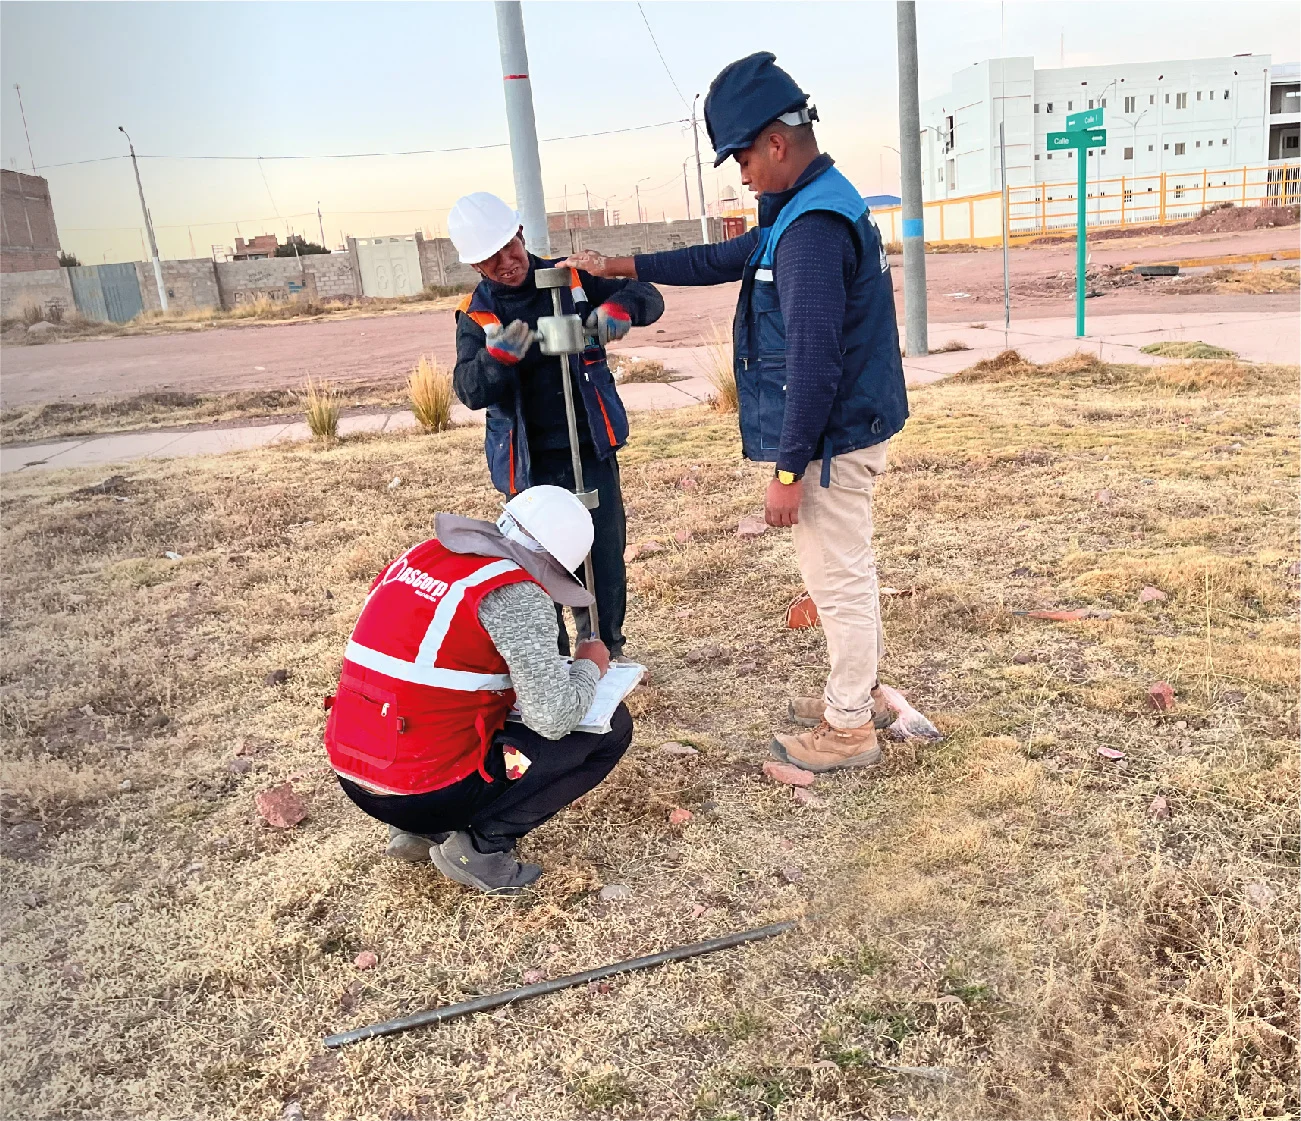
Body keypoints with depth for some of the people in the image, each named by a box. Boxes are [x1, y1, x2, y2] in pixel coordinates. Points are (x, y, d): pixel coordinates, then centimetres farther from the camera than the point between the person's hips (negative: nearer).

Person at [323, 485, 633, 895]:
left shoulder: (422, 555, 7)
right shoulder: (516, 593, -16)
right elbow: (555, 718, -17)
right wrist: (589, 666, 2)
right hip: (427, 790, -7)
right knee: (610, 726, 3)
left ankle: (420, 829, 18)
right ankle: (481, 845, 0)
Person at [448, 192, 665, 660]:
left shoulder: (572, 280, 2)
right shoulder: (476, 315, -1)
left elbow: (648, 297, 3)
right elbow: (469, 389, -11)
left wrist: (620, 306, -20)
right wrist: (498, 357, -33)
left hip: (592, 452, 1)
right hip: (530, 466, -1)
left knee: (607, 564, 9)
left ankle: (608, 653, 30)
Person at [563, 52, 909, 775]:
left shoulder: (813, 225, -21)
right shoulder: (818, 206, 13)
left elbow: (813, 360, -26)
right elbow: (723, 260, 22)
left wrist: (788, 471, -22)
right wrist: (622, 266, 23)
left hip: (831, 441, -10)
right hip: (848, 433, 10)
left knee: (838, 581, 2)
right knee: (849, 572, 20)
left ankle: (849, 729, 17)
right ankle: (861, 695, 35)